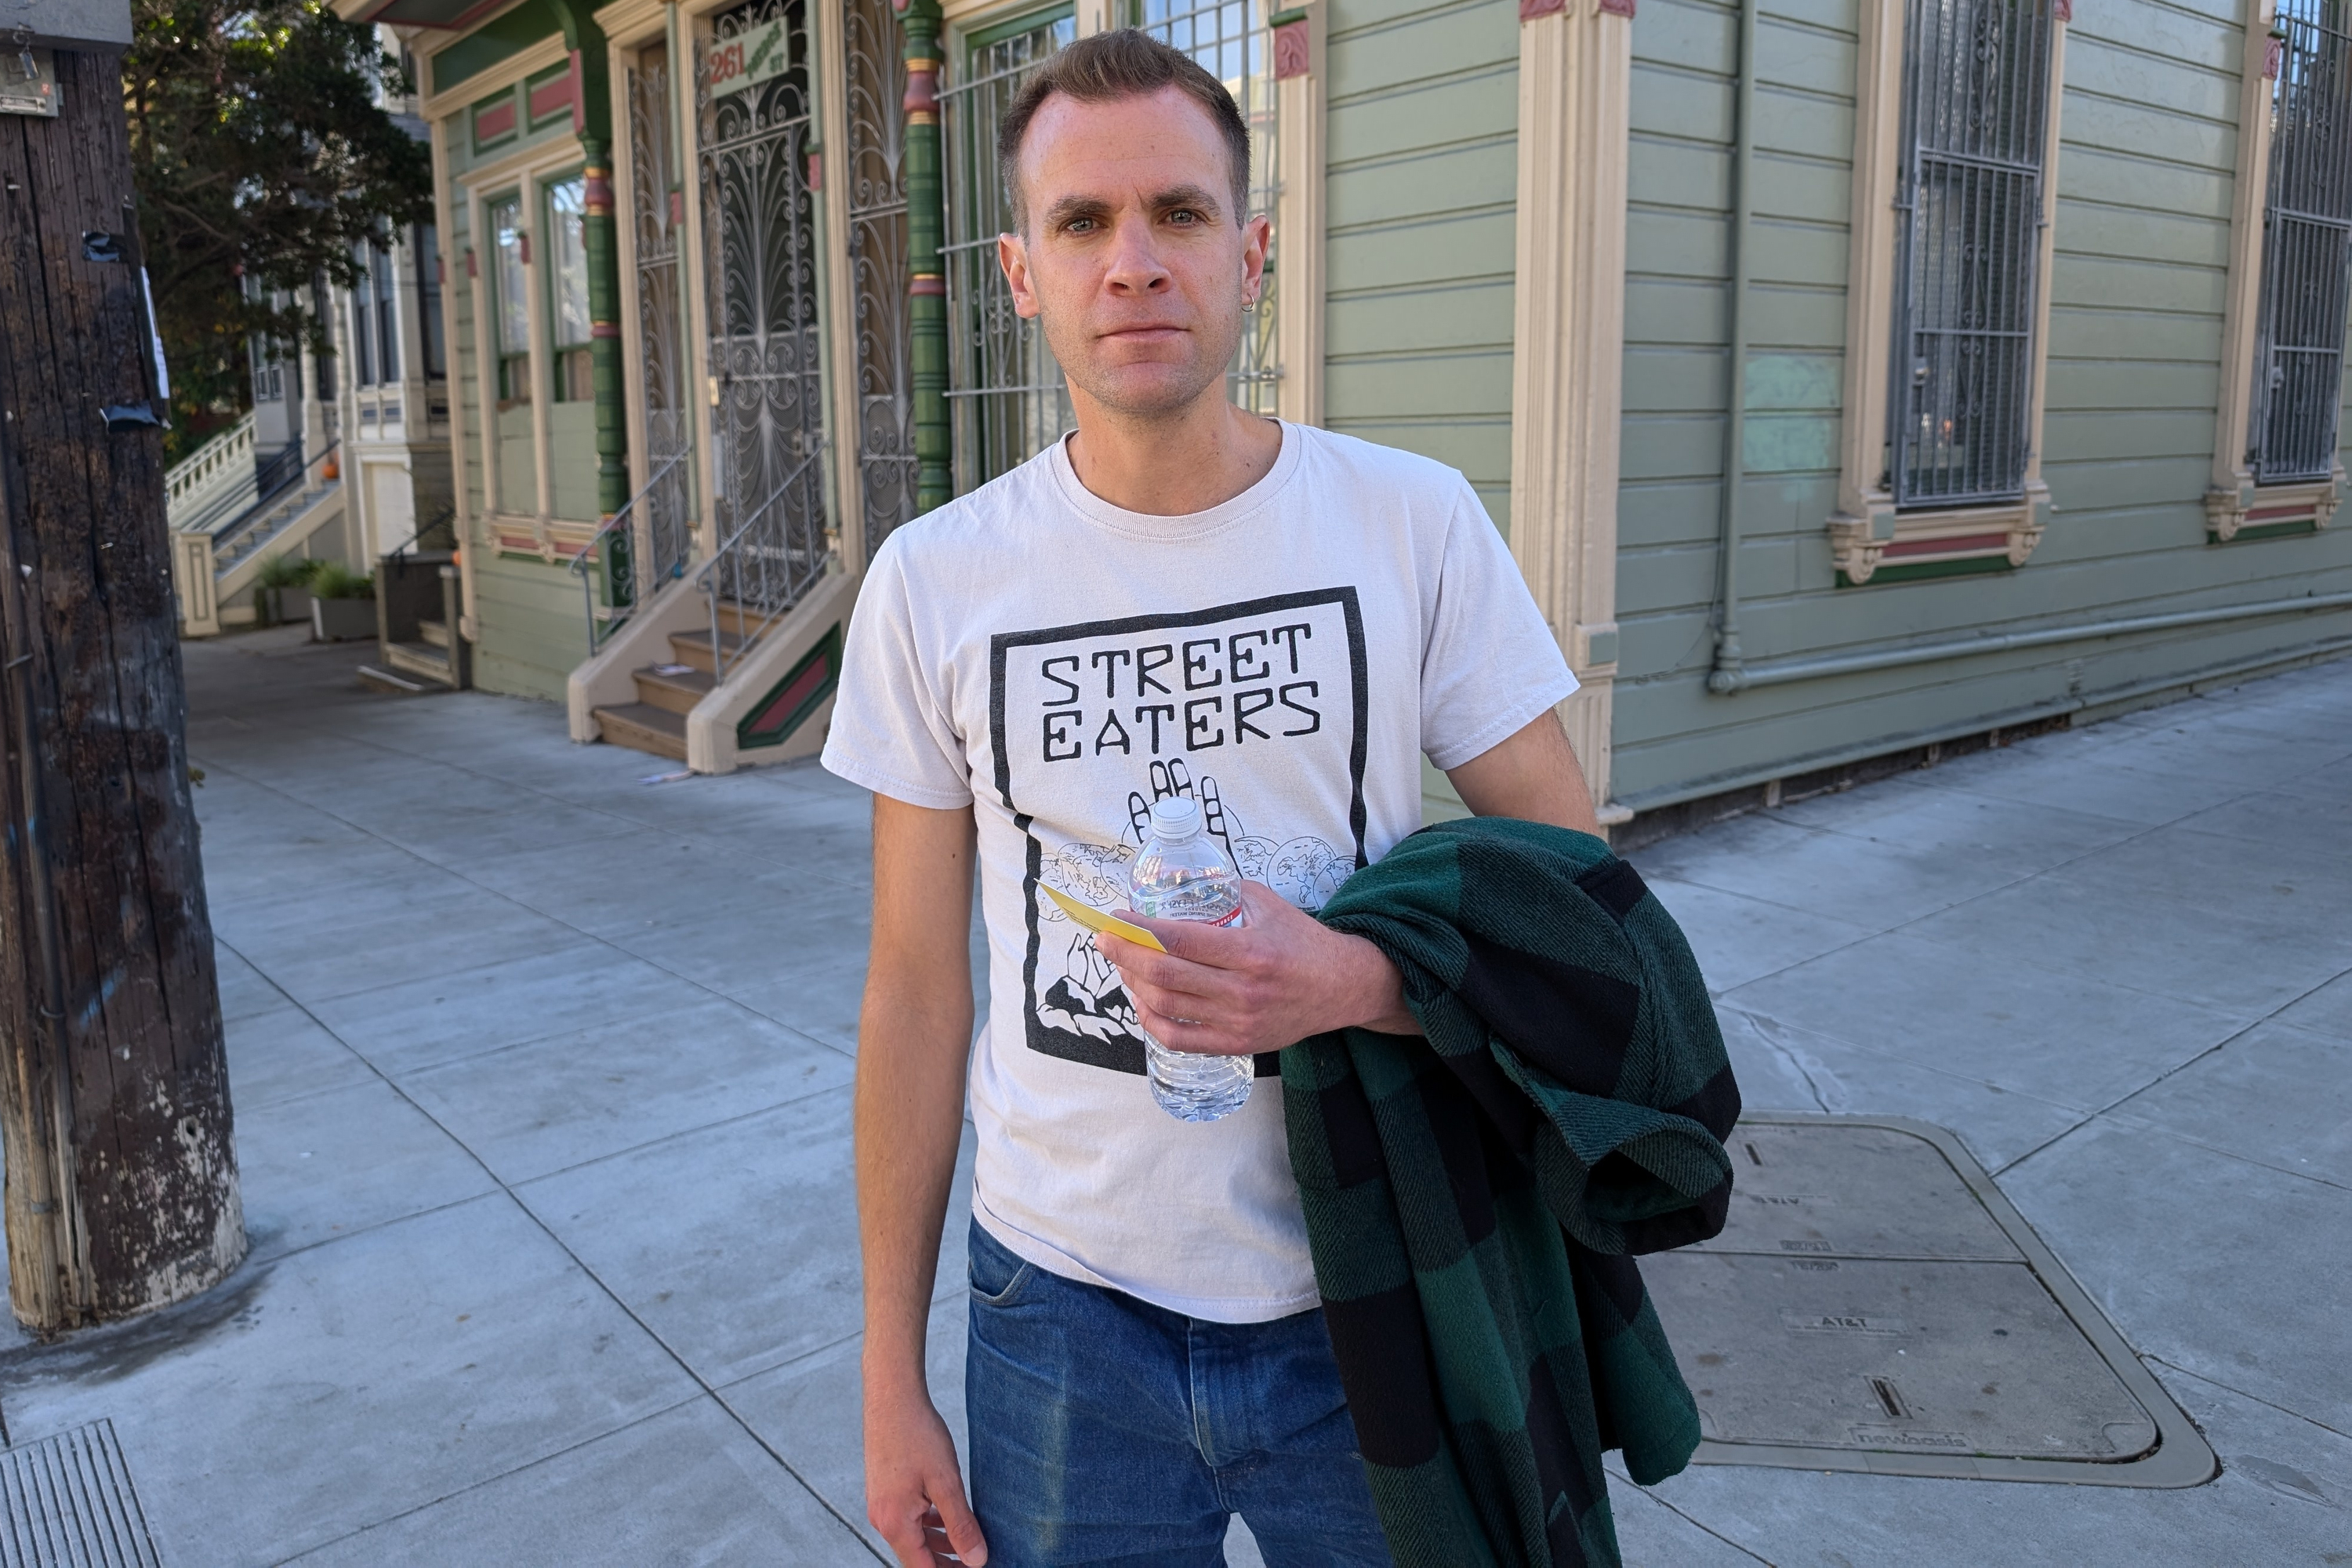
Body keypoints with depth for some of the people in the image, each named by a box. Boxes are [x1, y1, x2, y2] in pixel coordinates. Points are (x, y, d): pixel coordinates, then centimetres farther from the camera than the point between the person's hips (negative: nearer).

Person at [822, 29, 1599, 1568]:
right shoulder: (932, 580, -5)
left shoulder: (1419, 524, -8)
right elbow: (916, 991, 0)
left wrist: (1360, 983, -24)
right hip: (1064, 1308, 1)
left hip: (1365, 1301, 0)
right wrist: (891, 1375, 3)